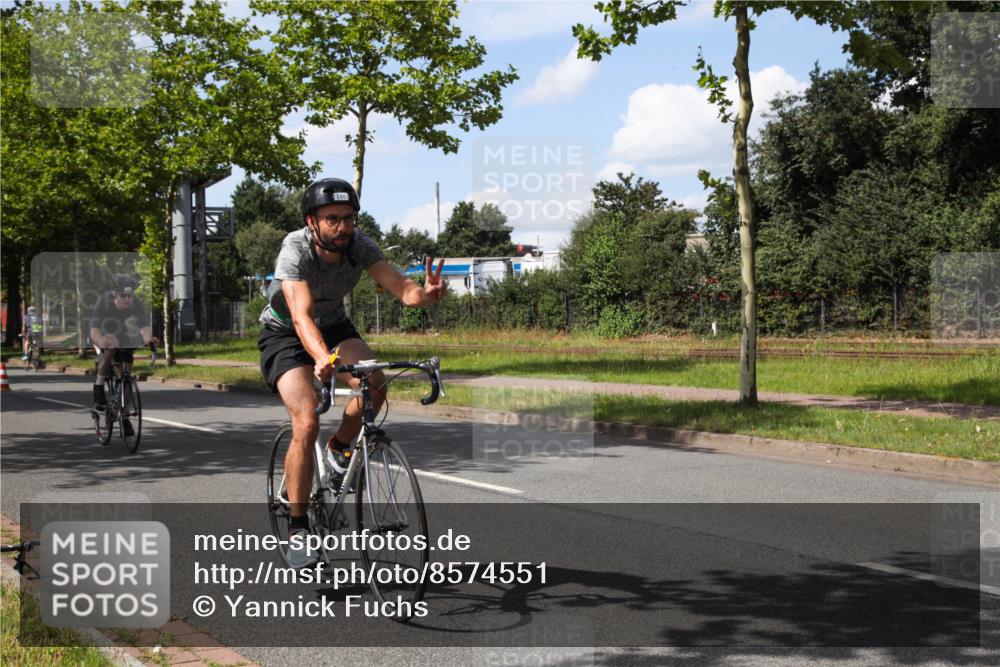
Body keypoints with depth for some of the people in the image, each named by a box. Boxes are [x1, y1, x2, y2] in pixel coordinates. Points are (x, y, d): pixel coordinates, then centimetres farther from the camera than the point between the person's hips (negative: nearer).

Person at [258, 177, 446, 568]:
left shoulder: (359, 245, -20)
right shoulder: (295, 250, -31)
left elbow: (399, 286, -32)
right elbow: (302, 315, -44)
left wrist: (424, 295, -56)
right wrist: (322, 359, -63)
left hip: (333, 325, 4)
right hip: (284, 333, -4)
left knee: (374, 382, -27)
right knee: (307, 423, -23)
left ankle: (340, 448, 3)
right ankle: (297, 528, -10)